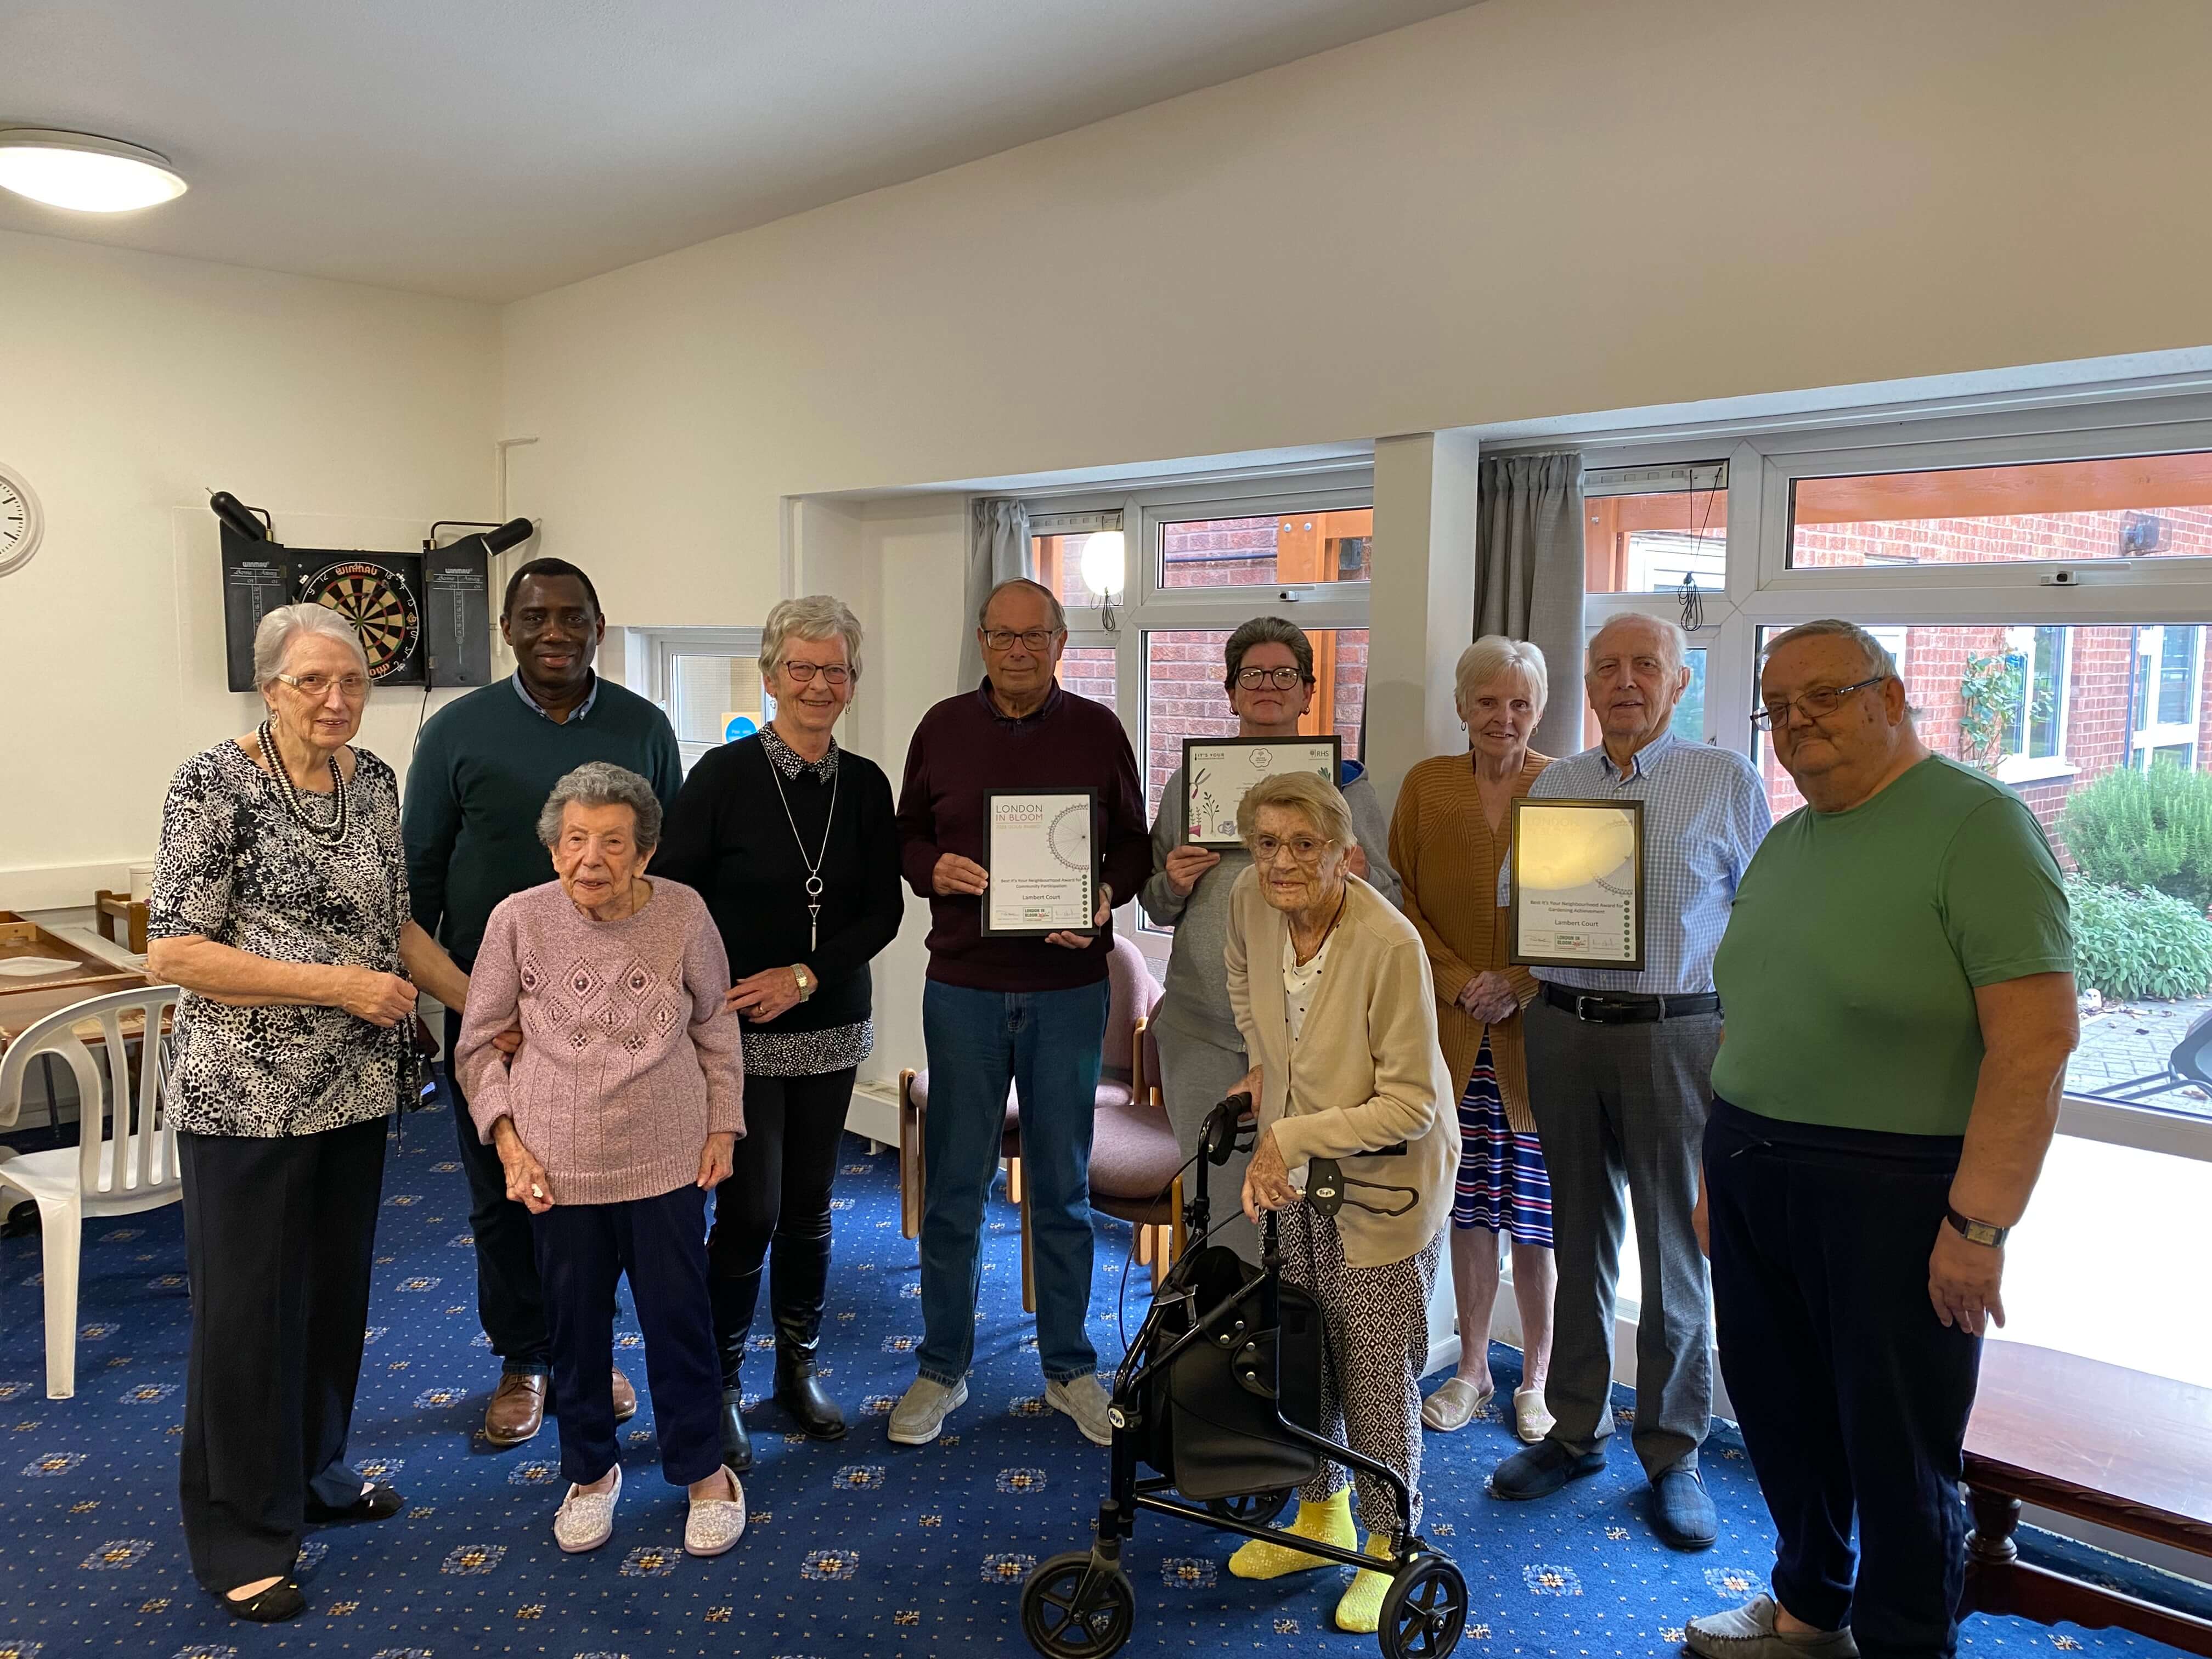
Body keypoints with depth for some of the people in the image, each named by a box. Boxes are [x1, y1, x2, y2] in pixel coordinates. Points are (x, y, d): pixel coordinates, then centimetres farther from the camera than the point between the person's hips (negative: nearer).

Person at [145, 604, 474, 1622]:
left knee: (336, 1287, 17)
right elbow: (172, 953, -16)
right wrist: (336, 984, -20)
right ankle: (241, 1536, 21)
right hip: (248, 1096, -6)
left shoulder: (373, 781, 5)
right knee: (248, 1307, 5)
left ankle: (314, 1472, 37)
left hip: (355, 1087, 6)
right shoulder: (215, 785, -14)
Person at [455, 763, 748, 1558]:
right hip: (559, 1168, 1)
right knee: (575, 1323, 14)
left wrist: (723, 1126, 4)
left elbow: (716, 1028, 6)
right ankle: (592, 1470, 37)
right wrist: (507, 1138, -5)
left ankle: (702, 1469, 30)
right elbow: (479, 1043, 2)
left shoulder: (684, 914, -9)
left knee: (680, 1320, 9)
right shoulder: (518, 919, -10)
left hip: (668, 1163, 0)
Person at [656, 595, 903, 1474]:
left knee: (809, 1207, 12)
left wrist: (805, 975, -11)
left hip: (829, 1028, 4)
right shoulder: (724, 775, -8)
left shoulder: (865, 785, 3)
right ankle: (721, 1386, 17)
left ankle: (798, 1367, 31)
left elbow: (883, 910, 1)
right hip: (740, 1035, -4)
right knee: (749, 1212, -3)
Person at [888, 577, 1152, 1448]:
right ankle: (942, 1368, 23)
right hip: (964, 985, 0)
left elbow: (1134, 844, 8)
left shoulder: (1097, 730, 3)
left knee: (1063, 1186, 11)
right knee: (953, 1186, 7)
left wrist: (1108, 897, -12)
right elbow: (907, 834, 11)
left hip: (1067, 990, 0)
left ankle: (1069, 1367, 26)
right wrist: (932, 870, -11)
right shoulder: (943, 727, 4)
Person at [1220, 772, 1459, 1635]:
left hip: (1383, 1179, -6)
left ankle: (1390, 1547, 26)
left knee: (1376, 1369, 4)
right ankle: (1321, 1514, 39)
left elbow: (1410, 1103, -26)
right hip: (1294, 1172, 6)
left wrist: (1292, 1138, -27)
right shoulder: (1251, 901, -11)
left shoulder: (1389, 943, -30)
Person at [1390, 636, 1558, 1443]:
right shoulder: (1426, 785, 6)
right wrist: (1461, 983, -7)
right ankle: (1472, 1368, 27)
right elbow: (1406, 901, 5)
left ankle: (1535, 1380, 20)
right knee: (1470, 1209, 11)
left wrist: (1521, 985, -13)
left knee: (1536, 1219, 3)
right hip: (1453, 1031, 2)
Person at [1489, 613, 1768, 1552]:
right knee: (1580, 1236, 12)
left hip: (1677, 1031, -3)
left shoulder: (1727, 781, 2)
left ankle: (1672, 1453, 18)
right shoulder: (1553, 786, 12)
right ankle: (1577, 1431, 25)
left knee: (1674, 1247, 3)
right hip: (1564, 1025, 3)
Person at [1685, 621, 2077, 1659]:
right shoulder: (1783, 845, 12)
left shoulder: (1974, 822, -12)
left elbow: (2037, 1035, -18)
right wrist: (1721, 1166, 16)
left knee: (1896, 1448, 7)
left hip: (1890, 1191, -7)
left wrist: (1979, 1224, -20)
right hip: (1753, 1175, 7)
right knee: (1780, 1415, 18)